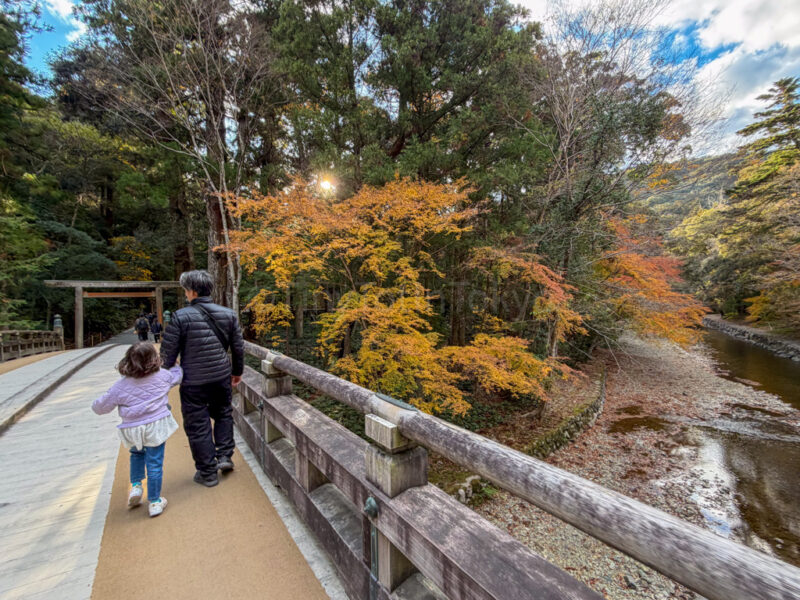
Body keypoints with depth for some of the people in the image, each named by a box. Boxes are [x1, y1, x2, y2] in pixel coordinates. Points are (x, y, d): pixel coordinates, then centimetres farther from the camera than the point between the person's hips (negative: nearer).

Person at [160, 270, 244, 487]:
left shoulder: (181, 316, -13)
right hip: (222, 377, 4)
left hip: (193, 382, -3)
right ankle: (224, 456, 24)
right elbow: (238, 347, 5)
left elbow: (168, 351, -8)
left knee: (198, 425, 11)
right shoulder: (228, 314, -1)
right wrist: (237, 371, 18)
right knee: (223, 414, 26)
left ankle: (207, 473, 23)